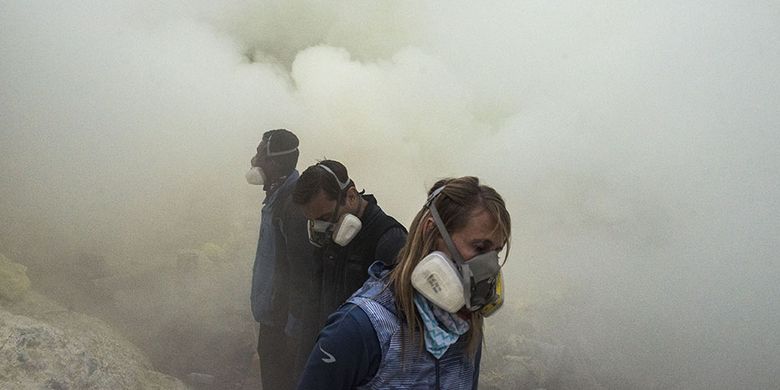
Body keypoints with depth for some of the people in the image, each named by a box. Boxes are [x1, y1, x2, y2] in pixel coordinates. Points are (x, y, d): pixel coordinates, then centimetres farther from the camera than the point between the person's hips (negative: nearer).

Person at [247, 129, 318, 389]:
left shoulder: (294, 202, -23)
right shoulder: (276, 194, 9)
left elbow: (301, 266, -24)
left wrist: (294, 325, -22)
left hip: (286, 316, -9)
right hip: (272, 311, 10)